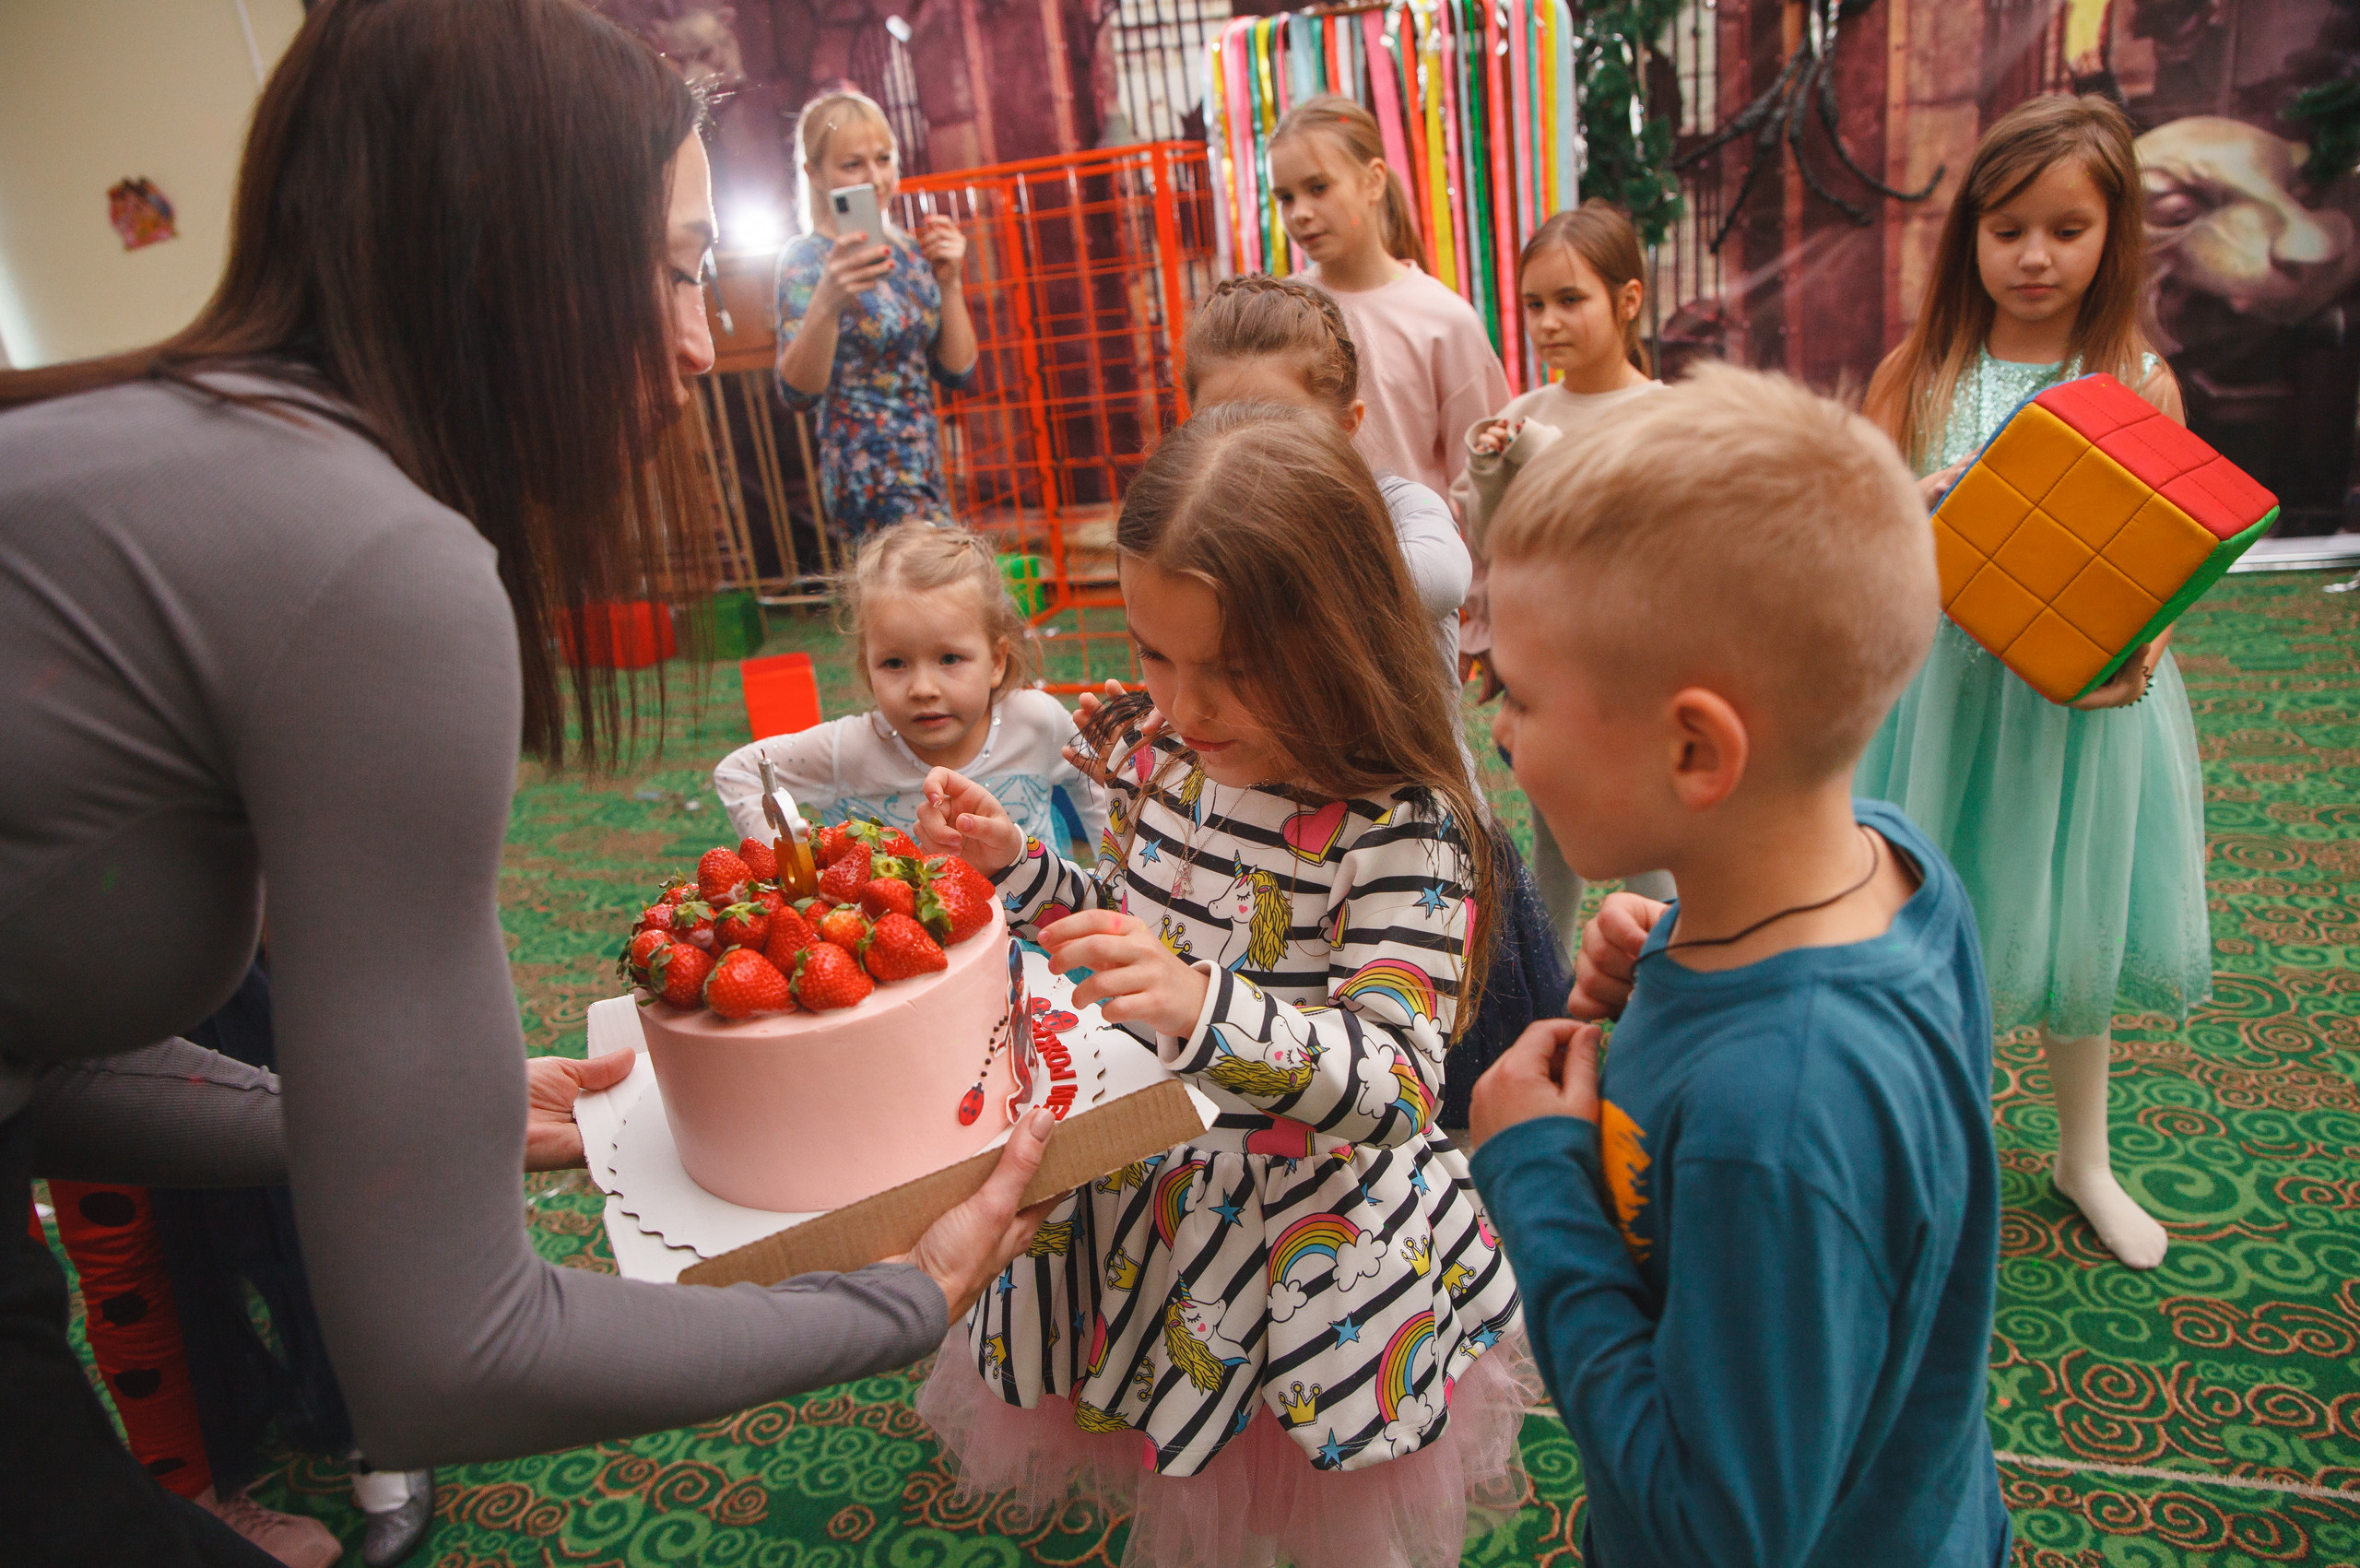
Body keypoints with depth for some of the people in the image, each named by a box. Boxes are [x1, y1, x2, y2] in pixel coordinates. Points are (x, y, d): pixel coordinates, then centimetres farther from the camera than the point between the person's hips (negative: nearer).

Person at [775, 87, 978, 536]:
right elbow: (797, 394, -18)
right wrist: (827, 304, -34)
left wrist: (949, 281, -6)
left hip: (924, 475, 7)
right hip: (870, 484, -7)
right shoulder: (805, 258, -7)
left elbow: (958, 371, 7)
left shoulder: (908, 250, 11)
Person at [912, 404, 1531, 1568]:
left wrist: (1202, 1007, -45)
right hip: (1141, 1191, 5)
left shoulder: (1398, 826, -26)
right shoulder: (1154, 758, -6)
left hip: (1314, 1239, -5)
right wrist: (1012, 864, -6)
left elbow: (1398, 1087, -30)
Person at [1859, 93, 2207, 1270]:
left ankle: (2082, 1158, 39)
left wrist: (2130, 659, -20)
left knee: (2070, 930, 15)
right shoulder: (1919, 372, -2)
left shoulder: (2141, 385, -1)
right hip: (1935, 688, 0)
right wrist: (1920, 514, -22)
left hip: (2077, 705, 1)